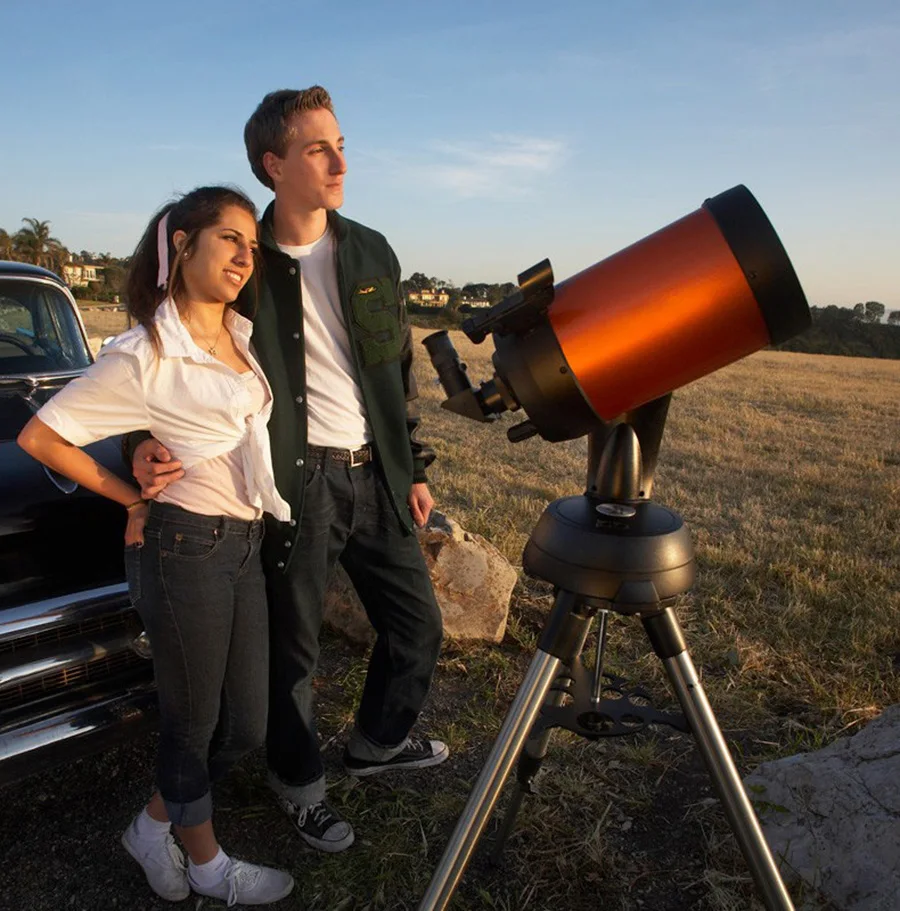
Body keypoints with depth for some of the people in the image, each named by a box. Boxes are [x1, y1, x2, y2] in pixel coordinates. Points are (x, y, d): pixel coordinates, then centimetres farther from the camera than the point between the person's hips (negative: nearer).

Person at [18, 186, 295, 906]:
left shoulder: (242, 336, 8)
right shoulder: (145, 355, -13)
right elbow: (39, 437, -8)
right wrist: (134, 499, -3)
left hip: (246, 545, 7)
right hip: (186, 548, -7)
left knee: (245, 726, 14)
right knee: (193, 723, 13)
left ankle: (154, 827, 40)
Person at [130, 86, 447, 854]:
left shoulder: (372, 252, 6)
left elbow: (401, 371, 11)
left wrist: (415, 468, 11)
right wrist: (150, 445, -21)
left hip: (373, 476, 5)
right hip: (294, 485, -4)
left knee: (417, 624, 15)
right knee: (293, 647, 10)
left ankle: (378, 743, 42)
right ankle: (299, 782, 37)